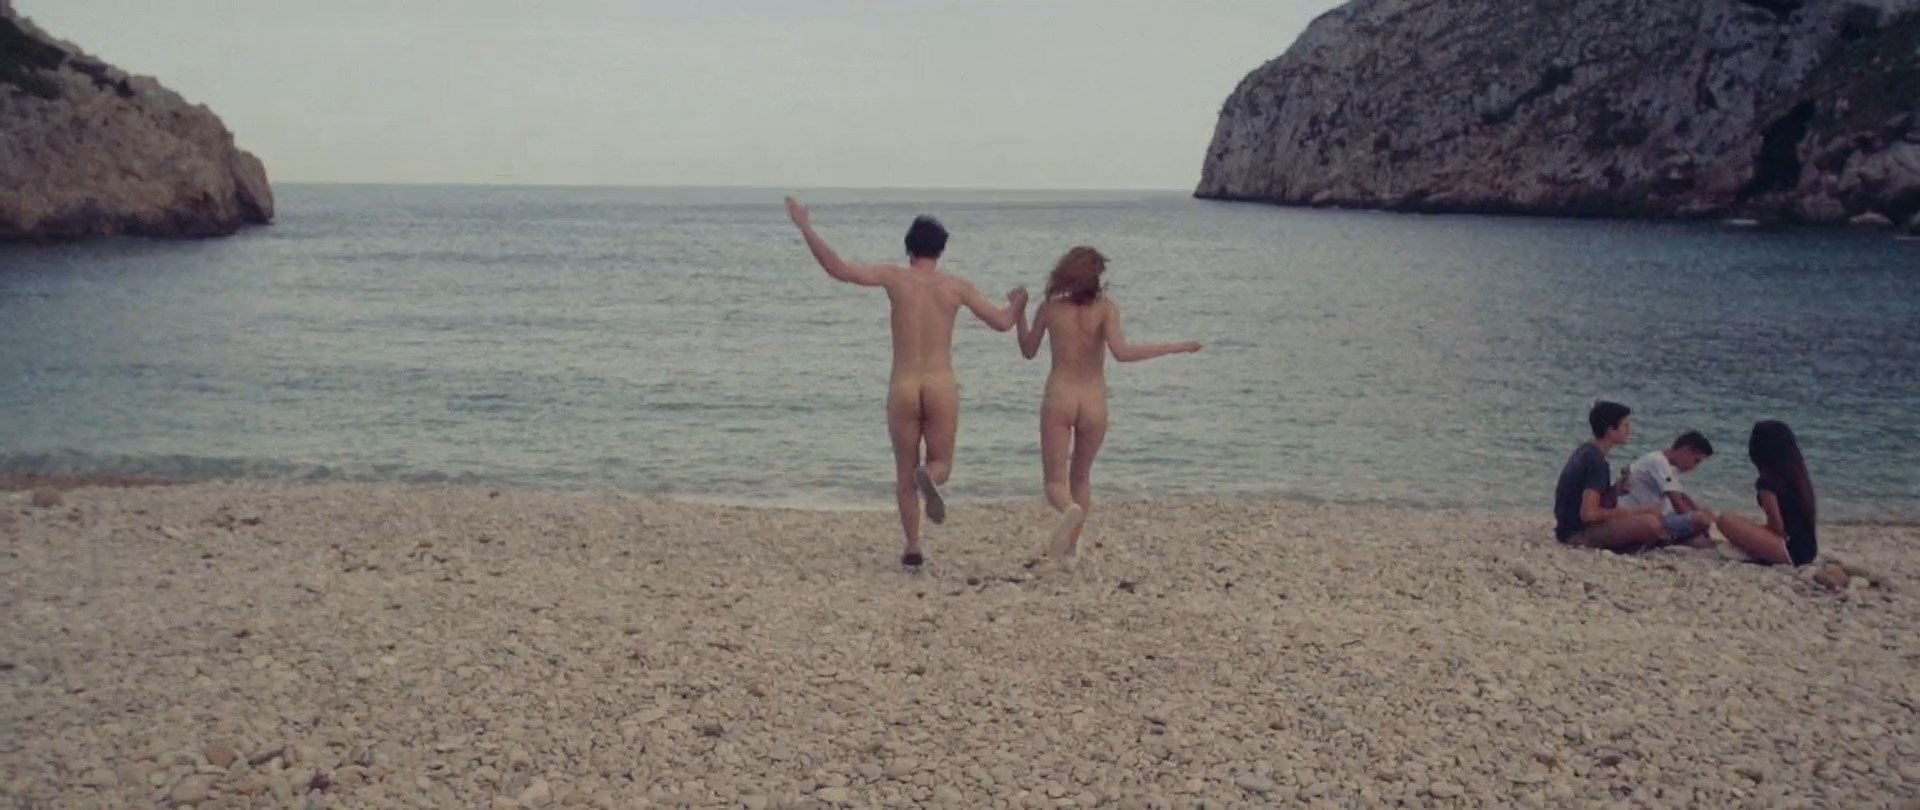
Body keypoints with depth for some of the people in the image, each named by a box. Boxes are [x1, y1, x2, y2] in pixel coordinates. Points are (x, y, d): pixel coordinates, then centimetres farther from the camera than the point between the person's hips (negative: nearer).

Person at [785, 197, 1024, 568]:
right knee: (940, 463, 14)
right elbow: (1002, 323, 6)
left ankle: (913, 546, 11)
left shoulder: (895, 277, 0)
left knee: (905, 472, 14)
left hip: (903, 386, 0)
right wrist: (1016, 304, 29)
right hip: (941, 385, 0)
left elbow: (839, 269, -8)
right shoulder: (956, 286, 3)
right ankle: (930, 477, -24)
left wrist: (806, 228, 0)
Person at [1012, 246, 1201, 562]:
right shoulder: (1106, 308, -6)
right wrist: (1173, 347, -14)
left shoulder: (1050, 307, 0)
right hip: (1094, 403, 1)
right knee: (1081, 476, 21)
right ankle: (1070, 547, 19)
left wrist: (1018, 313, 27)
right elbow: (1121, 352, -20)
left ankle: (1068, 509, -32)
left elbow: (1028, 351, 13)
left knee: (1055, 481, 2)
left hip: (1058, 398, -1)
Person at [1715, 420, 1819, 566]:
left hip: (1789, 551, -9)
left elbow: (1777, 527, -15)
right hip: (1808, 550, 9)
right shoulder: (1799, 474, 12)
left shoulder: (1767, 482, -13)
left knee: (1726, 520, -15)